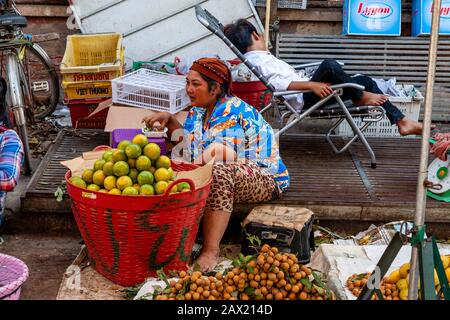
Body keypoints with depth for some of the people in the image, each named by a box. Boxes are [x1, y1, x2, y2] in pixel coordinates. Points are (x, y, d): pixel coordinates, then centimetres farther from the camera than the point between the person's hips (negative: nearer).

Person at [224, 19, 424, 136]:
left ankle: (401, 121, 0)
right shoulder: (258, 59, -10)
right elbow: (276, 83, -24)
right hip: (304, 98, -11)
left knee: (366, 81, 5)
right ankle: (360, 98, -12)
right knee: (329, 65, -34)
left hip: (309, 94, 11)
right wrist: (312, 84, -30)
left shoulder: (259, 58, 22)